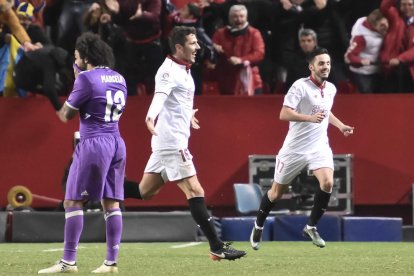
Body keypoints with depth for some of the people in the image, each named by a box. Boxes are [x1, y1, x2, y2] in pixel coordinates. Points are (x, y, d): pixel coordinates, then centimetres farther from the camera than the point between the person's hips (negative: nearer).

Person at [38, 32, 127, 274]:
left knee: (73, 201, -1)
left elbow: (66, 115, -8)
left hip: (93, 144, -7)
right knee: (111, 203, 8)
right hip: (117, 144, 7)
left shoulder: (86, 78, -11)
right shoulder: (118, 79, 11)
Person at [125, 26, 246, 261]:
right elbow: (160, 95, -32)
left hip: (171, 142, 10)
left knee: (145, 192, 13)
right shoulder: (169, 70, -13)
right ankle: (217, 247, -12)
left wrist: (188, 115, 53)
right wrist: (151, 117, -51)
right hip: (172, 142, -10)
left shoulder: (183, 70, 16)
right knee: (195, 192, -11)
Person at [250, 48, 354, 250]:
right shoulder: (301, 86, -16)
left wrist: (340, 126, 14)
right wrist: (310, 118, -32)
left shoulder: (331, 89, 6)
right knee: (276, 192, 7)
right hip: (295, 148, -4)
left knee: (327, 182, -21)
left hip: (319, 147, 4)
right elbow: (284, 114, -23)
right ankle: (258, 226, 33)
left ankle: (311, 227, -4)